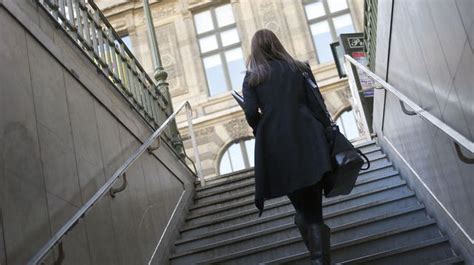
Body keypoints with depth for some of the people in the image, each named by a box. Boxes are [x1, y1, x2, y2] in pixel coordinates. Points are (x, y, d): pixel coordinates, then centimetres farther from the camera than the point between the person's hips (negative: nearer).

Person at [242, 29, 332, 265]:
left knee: (302, 209, 15)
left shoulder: (251, 77, 6)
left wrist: (265, 134, 11)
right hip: (308, 142, 0)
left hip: (277, 149, 0)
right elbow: (316, 105, 4)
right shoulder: (299, 68, 10)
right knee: (314, 208, 4)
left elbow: (251, 113, -6)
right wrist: (328, 134, 8)